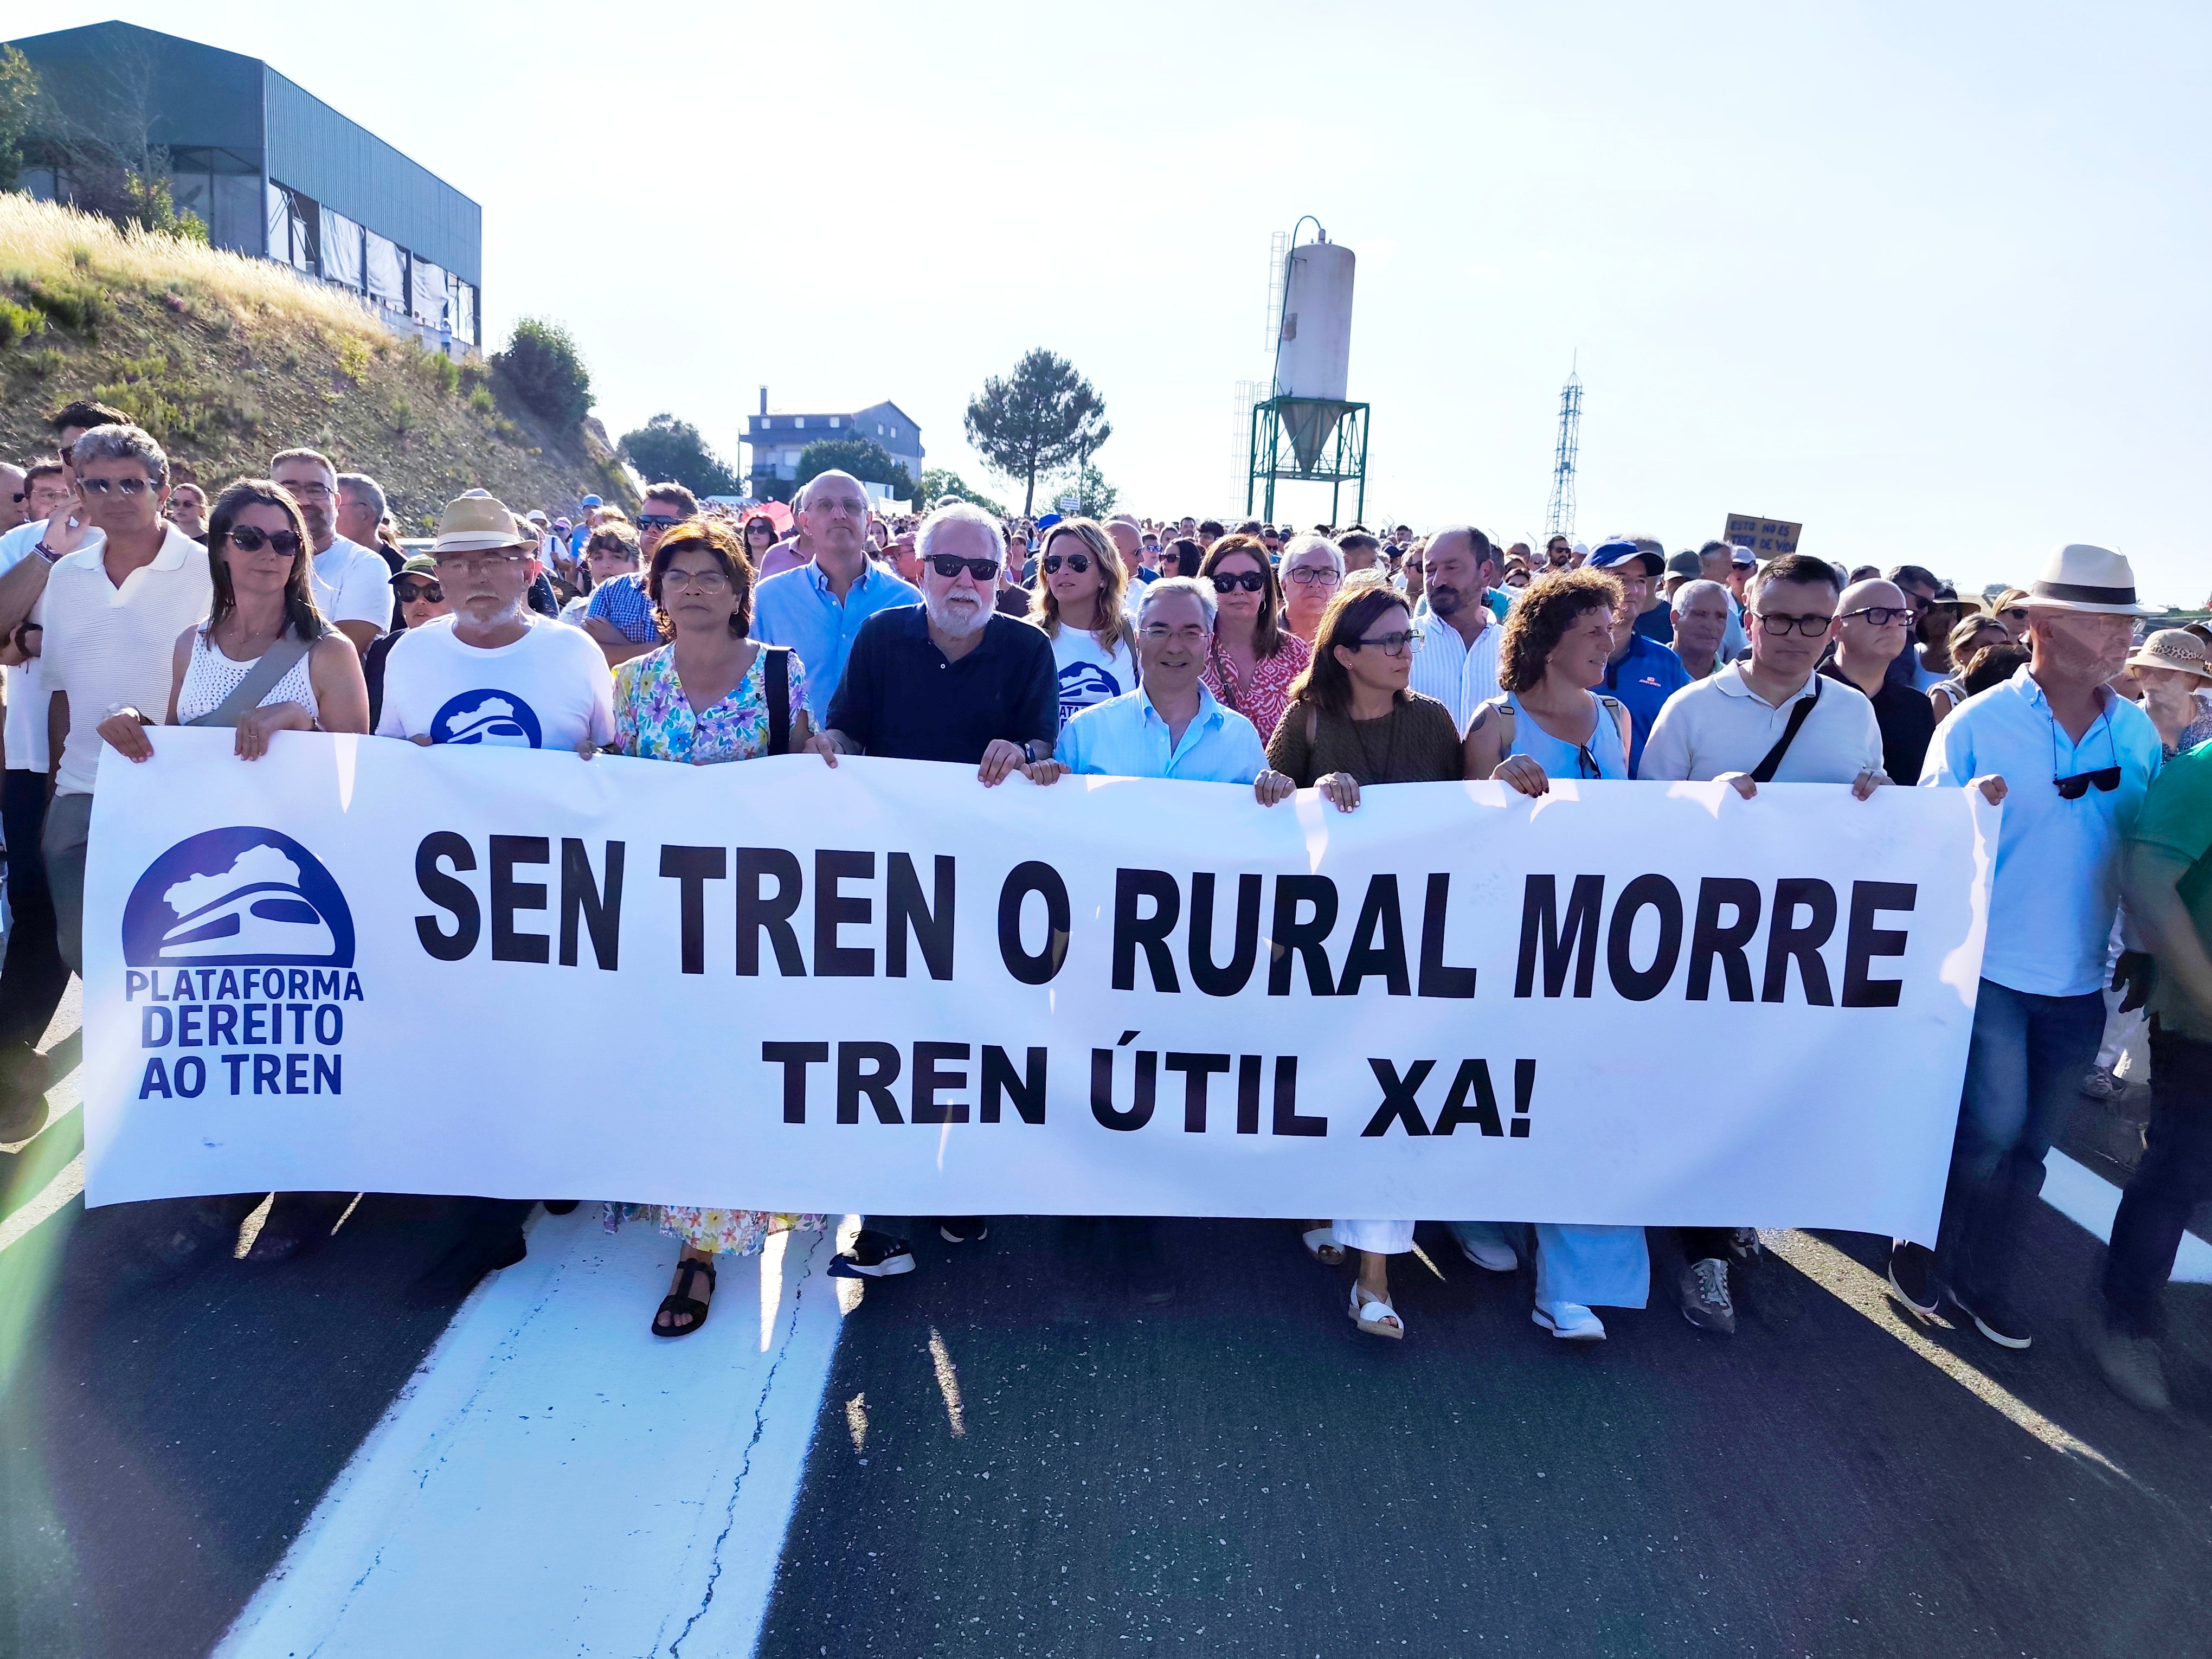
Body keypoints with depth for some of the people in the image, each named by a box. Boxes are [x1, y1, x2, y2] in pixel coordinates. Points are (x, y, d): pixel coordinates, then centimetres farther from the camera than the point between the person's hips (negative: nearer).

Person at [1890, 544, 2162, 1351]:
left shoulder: (2137, 730, 4)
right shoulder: (1978, 723, -9)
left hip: (2080, 981, 5)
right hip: (1989, 971, -4)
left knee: (2029, 1146, 13)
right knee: (1994, 1129, -7)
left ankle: (1983, 1282, 31)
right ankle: (1921, 1253, 19)